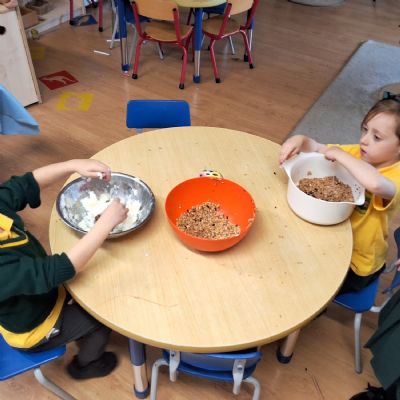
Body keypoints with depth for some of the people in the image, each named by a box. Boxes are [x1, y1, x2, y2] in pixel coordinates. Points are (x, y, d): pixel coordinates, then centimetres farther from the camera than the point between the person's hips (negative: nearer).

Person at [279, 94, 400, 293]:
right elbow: (318, 148, 0)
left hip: (355, 265, -6)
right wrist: (300, 140, -23)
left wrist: (340, 155, -38)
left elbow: (375, 184, -52)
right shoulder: (356, 154, -7)